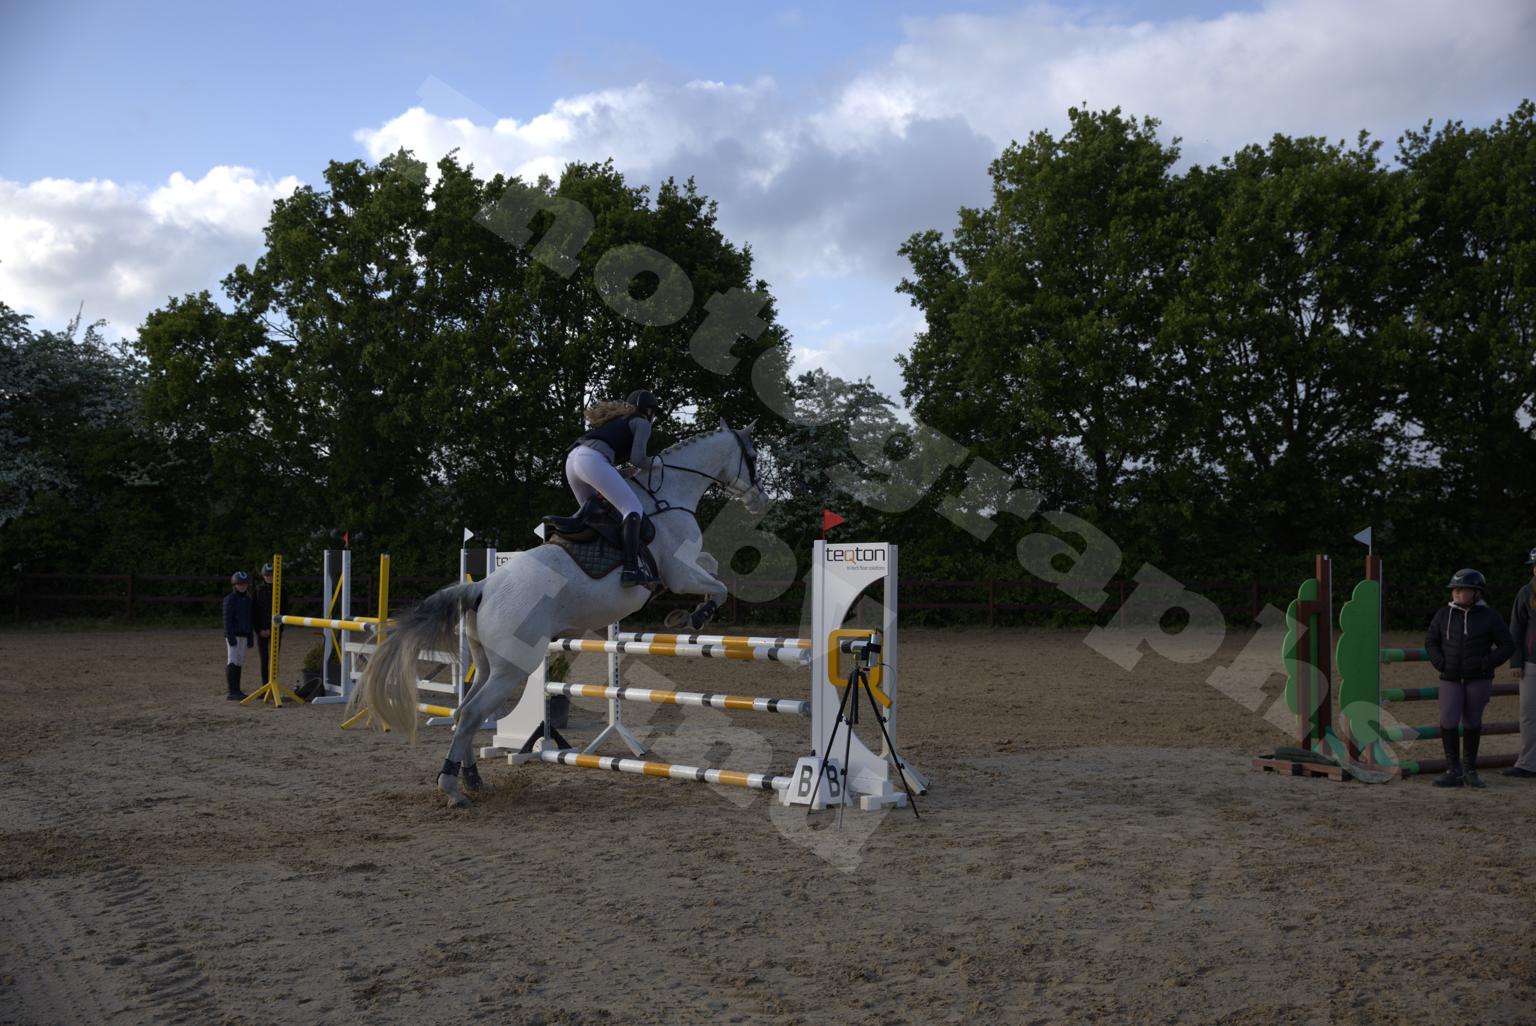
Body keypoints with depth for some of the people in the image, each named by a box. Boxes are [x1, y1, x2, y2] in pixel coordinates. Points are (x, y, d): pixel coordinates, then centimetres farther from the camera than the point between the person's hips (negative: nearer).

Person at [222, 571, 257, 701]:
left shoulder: (248, 600, 14)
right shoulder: (230, 599, -6)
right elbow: (227, 619, -11)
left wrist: (251, 637, 16)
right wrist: (230, 637, -17)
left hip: (244, 635, 7)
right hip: (233, 635, -7)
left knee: (240, 662, 9)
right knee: (233, 662, -9)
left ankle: (237, 691, 13)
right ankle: (232, 692, -11)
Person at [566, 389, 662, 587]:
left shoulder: (618, 421, 36)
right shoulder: (642, 423, 12)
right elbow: (637, 458, 0)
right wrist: (654, 464, 18)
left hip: (572, 459, 9)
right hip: (592, 459, -9)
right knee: (633, 509, -12)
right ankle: (632, 568, -28)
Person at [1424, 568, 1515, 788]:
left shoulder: (1489, 616, -4)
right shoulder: (1444, 614, 1)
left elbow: (1507, 645, -1)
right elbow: (1431, 641, 10)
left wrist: (1485, 664, -12)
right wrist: (1440, 663, -6)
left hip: (1479, 680, -1)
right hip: (1451, 679, 1)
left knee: (1472, 723, 6)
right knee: (1448, 722, -9)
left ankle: (1470, 770, 20)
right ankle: (1453, 771, 0)